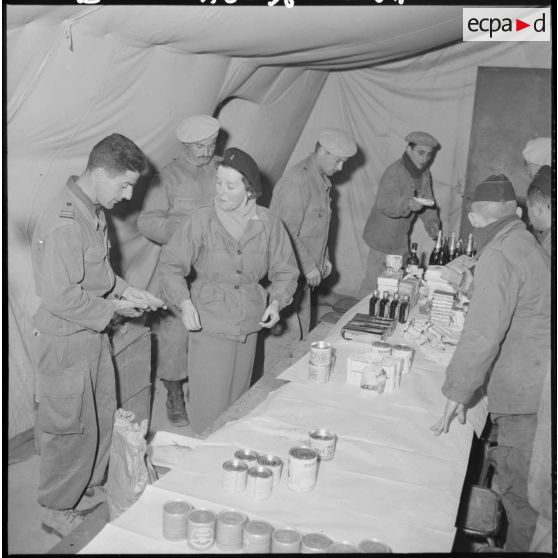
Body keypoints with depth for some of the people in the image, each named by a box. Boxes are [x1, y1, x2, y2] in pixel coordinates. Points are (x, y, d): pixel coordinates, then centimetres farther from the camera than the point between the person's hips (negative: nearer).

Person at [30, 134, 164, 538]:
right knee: (72, 429, 7)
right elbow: (61, 297, -27)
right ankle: (59, 512, 29)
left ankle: (90, 488, 42)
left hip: (93, 334, 9)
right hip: (66, 341, -9)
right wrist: (114, 307, -17)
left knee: (104, 418, 20)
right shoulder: (63, 224, -26)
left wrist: (126, 290, 2)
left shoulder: (93, 211, 5)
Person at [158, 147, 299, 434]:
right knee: (210, 406, -1)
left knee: (238, 402, 16)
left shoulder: (268, 224, -2)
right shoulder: (201, 221, -8)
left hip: (249, 327, 3)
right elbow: (171, 265, -4)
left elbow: (284, 271, 8)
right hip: (208, 325, -3)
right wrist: (185, 303, -17)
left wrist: (276, 301, -9)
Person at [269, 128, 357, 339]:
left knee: (302, 333, 15)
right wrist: (309, 267, -18)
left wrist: (324, 259, 17)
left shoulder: (322, 180, 12)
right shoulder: (297, 182, -20)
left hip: (302, 274, 10)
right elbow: (287, 234, -23)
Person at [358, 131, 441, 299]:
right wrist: (407, 204, -48)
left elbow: (427, 202, 14)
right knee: (374, 282, -4)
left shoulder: (424, 174, 7)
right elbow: (384, 204, -31)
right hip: (383, 239, -8)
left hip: (401, 239, 8)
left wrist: (432, 222, -5)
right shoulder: (395, 172, -21)